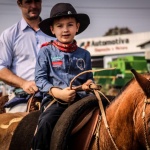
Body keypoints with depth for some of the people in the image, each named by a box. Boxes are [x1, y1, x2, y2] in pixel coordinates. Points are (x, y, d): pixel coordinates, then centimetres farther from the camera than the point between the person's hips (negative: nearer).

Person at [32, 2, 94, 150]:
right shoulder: (46, 51, 6)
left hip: (79, 99, 3)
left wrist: (88, 84, -1)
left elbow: (89, 78, 25)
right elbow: (40, 78, 1)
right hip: (54, 99, -3)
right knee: (45, 122, -32)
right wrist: (57, 92, -14)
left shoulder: (84, 54, 16)